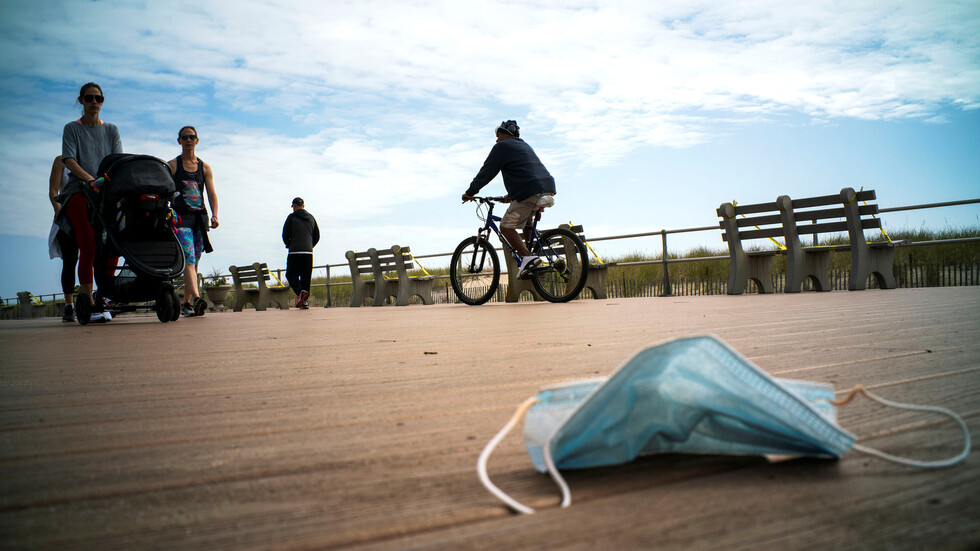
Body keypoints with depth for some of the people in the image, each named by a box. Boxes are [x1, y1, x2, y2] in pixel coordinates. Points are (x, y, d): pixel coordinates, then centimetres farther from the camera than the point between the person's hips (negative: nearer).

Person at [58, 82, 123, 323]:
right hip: (79, 192, -3)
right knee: (89, 248, -12)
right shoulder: (72, 128, 10)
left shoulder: (111, 130, 18)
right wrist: (90, 178, -20)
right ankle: (88, 302, -7)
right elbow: (68, 160, -3)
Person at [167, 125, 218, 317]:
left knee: (194, 262, 5)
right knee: (188, 259, -19)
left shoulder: (205, 167, 16)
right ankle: (196, 299, -33)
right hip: (181, 216, -3)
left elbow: (212, 194, 8)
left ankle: (186, 303, 15)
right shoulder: (172, 165, 8)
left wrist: (214, 215, -7)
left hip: (200, 217, 4)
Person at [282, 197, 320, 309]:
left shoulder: (292, 217, -1)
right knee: (306, 277, 7)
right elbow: (317, 236, 14)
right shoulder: (311, 218, 13)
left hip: (295, 252, -4)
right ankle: (304, 301, 2)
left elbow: (285, 235, -2)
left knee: (291, 274, 3)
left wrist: (289, 246, 14)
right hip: (308, 252, 4)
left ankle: (300, 292, -22)